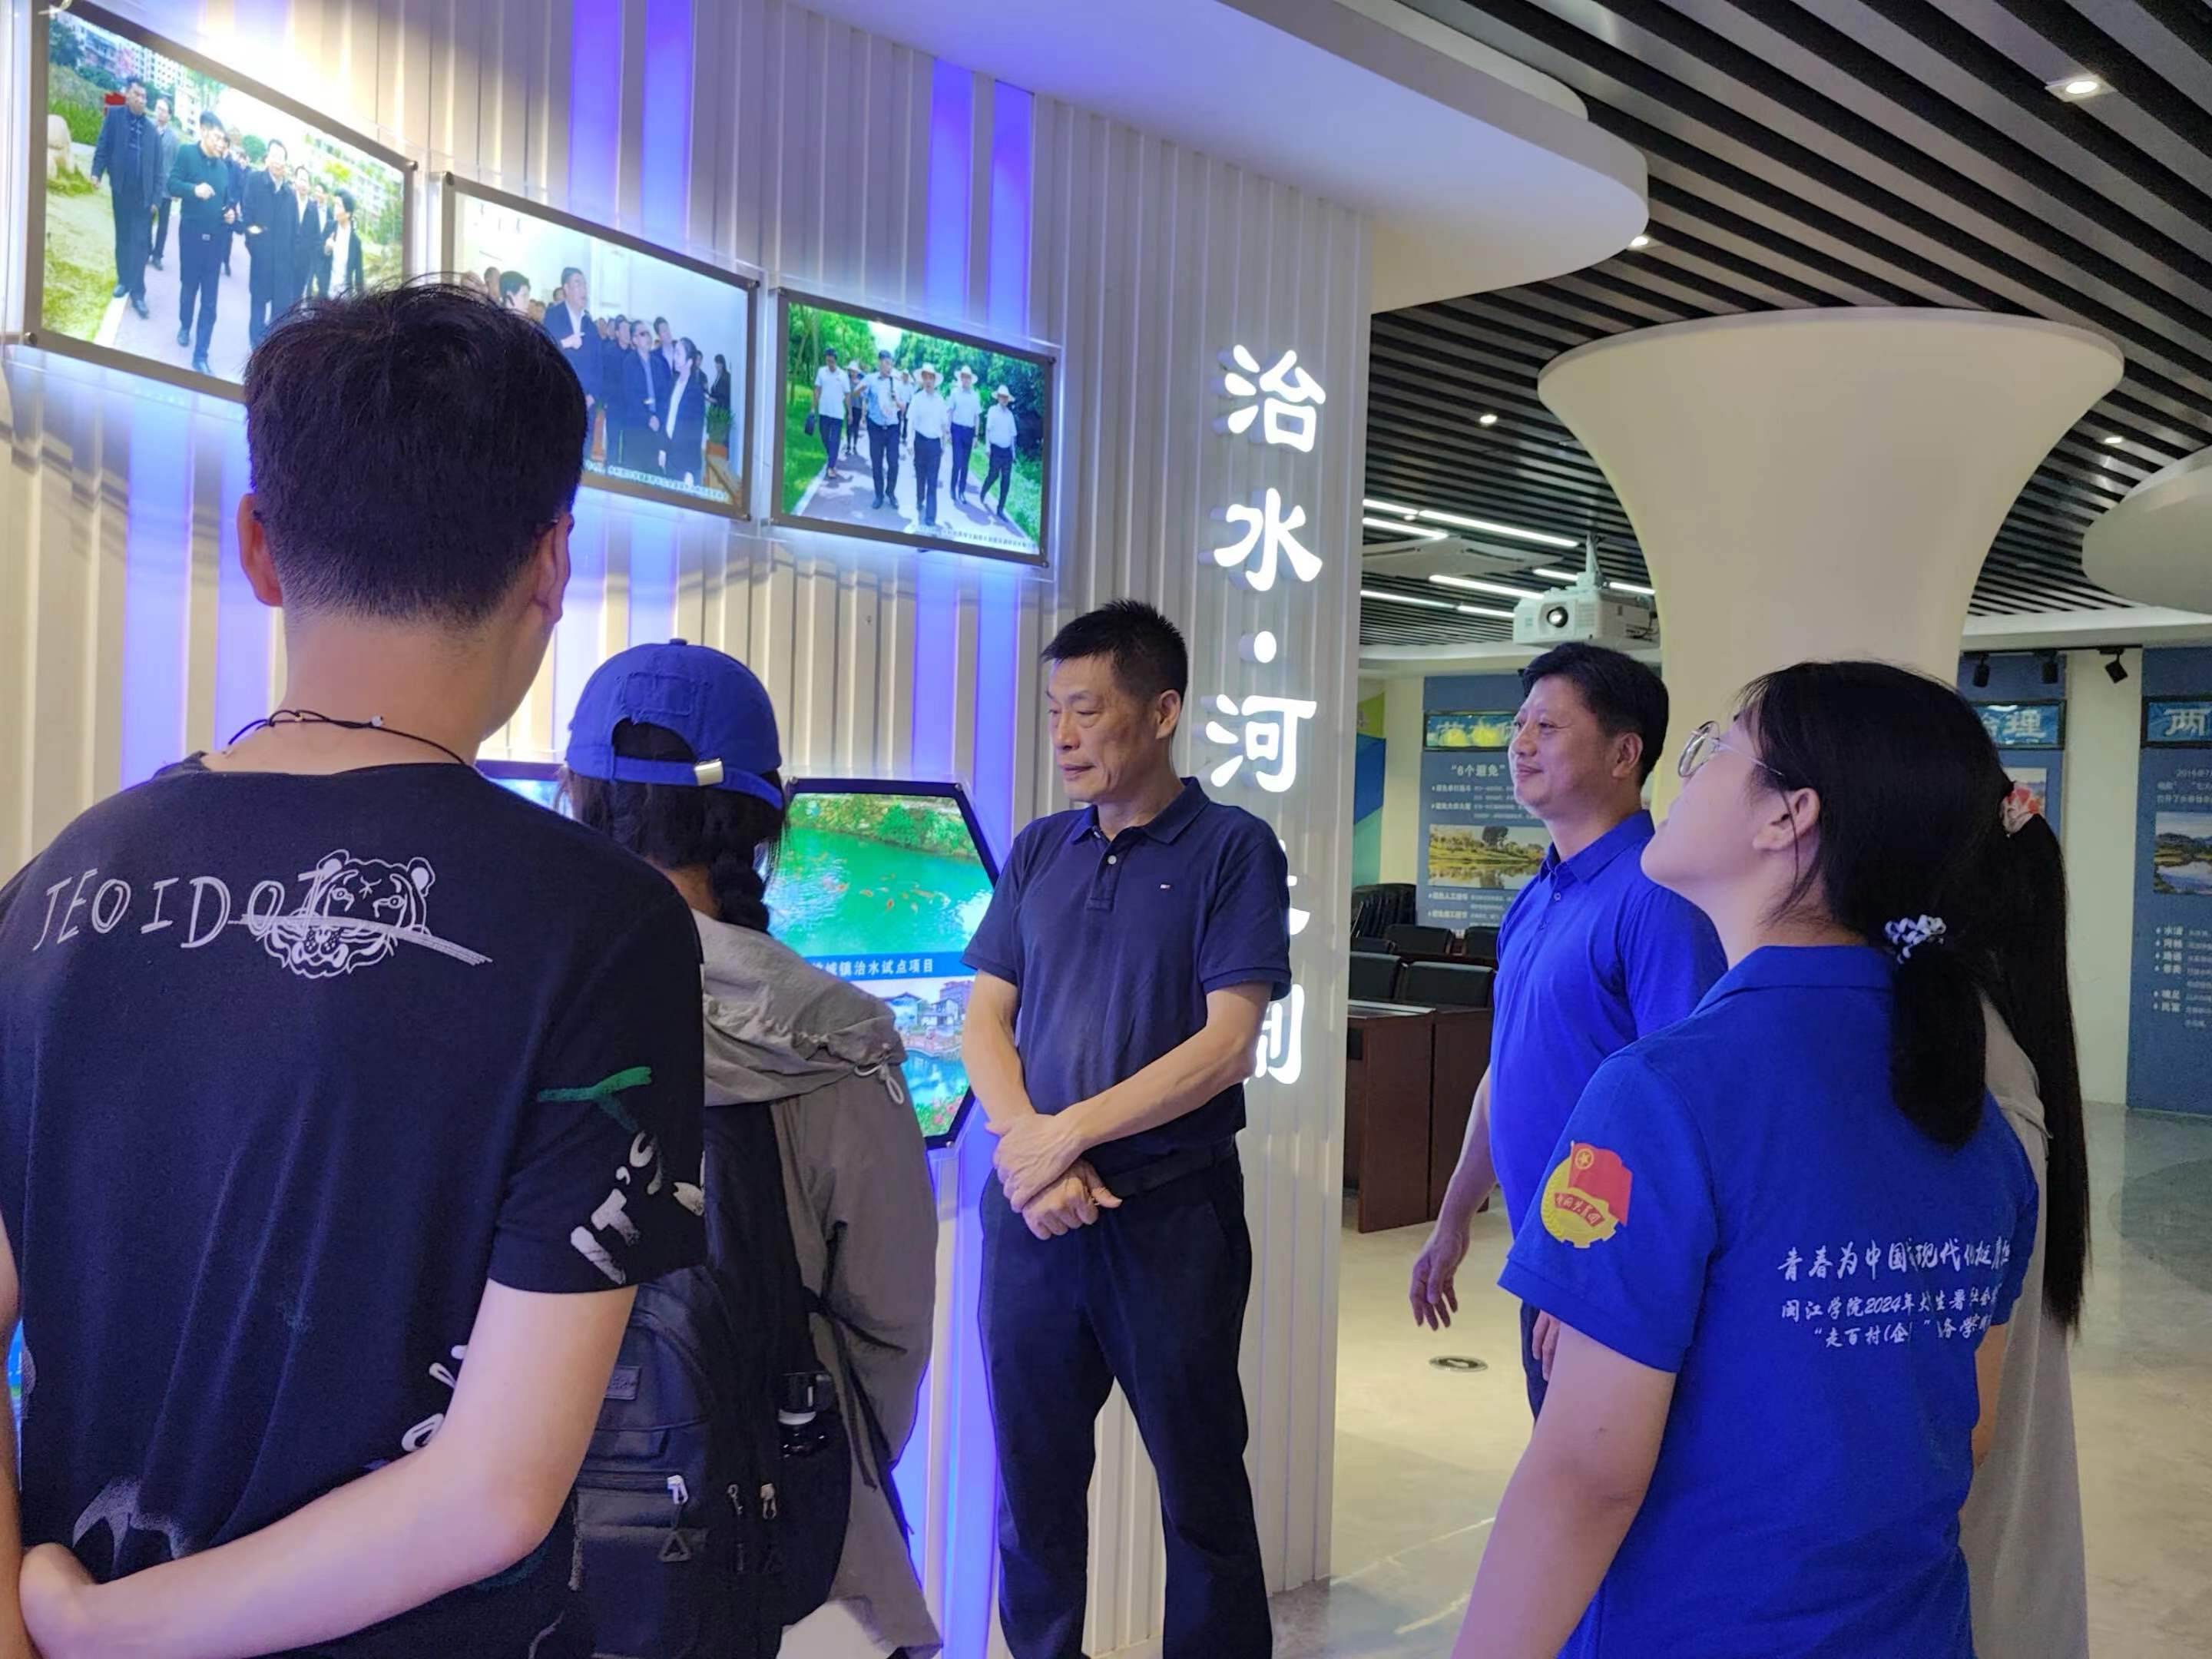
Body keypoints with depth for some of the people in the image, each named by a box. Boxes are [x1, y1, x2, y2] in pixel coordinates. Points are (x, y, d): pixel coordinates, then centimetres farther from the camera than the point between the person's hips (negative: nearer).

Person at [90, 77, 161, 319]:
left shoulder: (151, 129, 6)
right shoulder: (114, 115, 2)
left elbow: (157, 166, 7)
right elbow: (103, 146, -2)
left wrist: (156, 196, 1)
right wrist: (96, 173, -15)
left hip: (143, 194, 0)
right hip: (121, 191, 0)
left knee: (140, 243, -1)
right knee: (123, 240, 12)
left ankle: (137, 293, 0)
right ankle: (123, 280, 26)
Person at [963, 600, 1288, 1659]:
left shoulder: (1233, 849, -6)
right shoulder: (1040, 852, 9)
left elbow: (1225, 1045, -13)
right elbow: (984, 1022, 6)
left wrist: (1066, 1133, -15)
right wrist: (1026, 1151, -11)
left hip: (1172, 1209, -4)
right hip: (1030, 1204, 4)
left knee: (1200, 1482, 9)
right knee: (1031, 1475, 14)